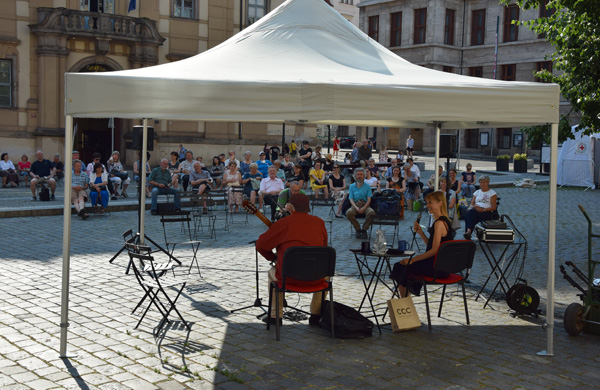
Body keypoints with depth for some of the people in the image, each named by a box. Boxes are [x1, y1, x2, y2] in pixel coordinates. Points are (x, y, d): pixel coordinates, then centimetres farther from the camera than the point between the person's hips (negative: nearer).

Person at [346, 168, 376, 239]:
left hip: (365, 205, 0)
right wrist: (356, 208, -15)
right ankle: (358, 229, -13)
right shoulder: (352, 186, 15)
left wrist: (363, 208, -16)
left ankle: (364, 229, -14)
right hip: (355, 205, 1)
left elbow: (369, 199, 3)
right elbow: (351, 199, 6)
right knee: (348, 213, -33)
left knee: (372, 212, -35)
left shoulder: (367, 186, 13)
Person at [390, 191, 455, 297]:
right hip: (441, 265, 10)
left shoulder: (439, 223, -19)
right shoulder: (444, 221, 13)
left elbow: (434, 250, -21)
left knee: (400, 267, 2)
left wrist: (412, 260, -15)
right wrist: (420, 232, 5)